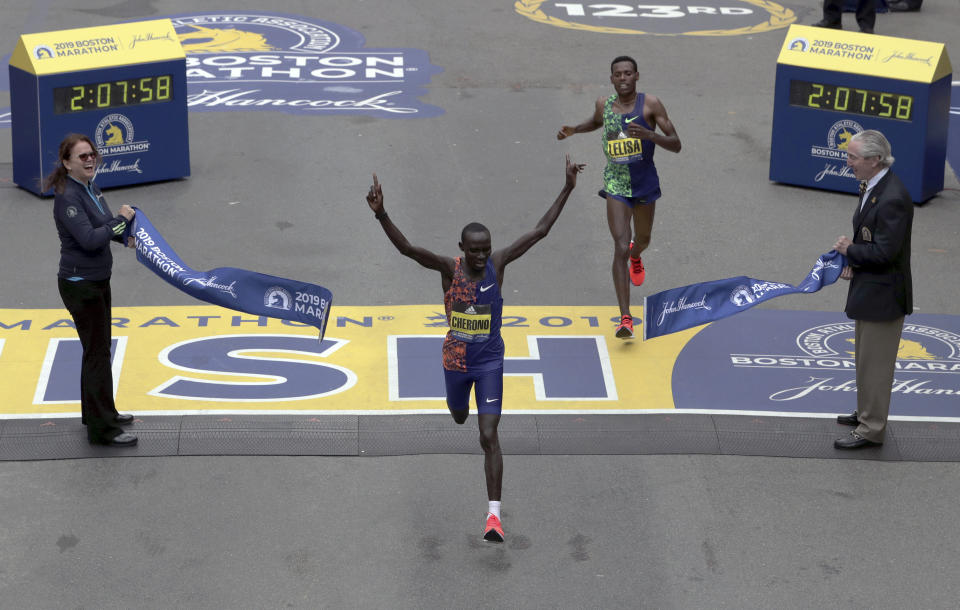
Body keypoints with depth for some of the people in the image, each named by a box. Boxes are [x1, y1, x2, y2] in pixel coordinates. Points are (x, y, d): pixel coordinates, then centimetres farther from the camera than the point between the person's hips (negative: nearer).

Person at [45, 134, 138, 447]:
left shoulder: (90, 187, 6)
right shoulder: (67, 197, -22)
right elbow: (88, 239, -30)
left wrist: (124, 237, 2)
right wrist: (121, 219, -20)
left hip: (98, 280, 9)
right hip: (79, 284, -9)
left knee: (99, 348, 20)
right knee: (97, 353, -5)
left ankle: (98, 411, 34)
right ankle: (101, 428, 1)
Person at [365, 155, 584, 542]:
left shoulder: (498, 264, -13)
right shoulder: (448, 268, -16)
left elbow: (540, 231, -11)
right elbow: (406, 248, -31)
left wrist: (567, 190, -14)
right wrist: (381, 215, -47)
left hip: (490, 361, -1)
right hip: (456, 360, 1)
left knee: (489, 437, -10)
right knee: (459, 417, 28)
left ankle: (494, 514, -10)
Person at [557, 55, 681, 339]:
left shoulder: (650, 104, -10)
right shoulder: (603, 104, 0)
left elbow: (676, 145, -11)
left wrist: (649, 134, -29)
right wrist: (574, 129, 7)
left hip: (645, 182, 0)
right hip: (616, 184, 0)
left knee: (642, 239, 24)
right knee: (620, 248, -15)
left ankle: (636, 254, 66)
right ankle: (625, 318, -19)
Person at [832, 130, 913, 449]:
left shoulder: (892, 198, -26)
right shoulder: (872, 187, 5)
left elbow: (885, 252, -27)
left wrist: (850, 250, -12)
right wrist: (854, 260, 0)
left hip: (883, 294, -10)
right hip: (869, 287, 10)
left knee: (875, 362, 0)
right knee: (866, 359, 23)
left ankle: (871, 429, 9)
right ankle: (866, 413, 38)